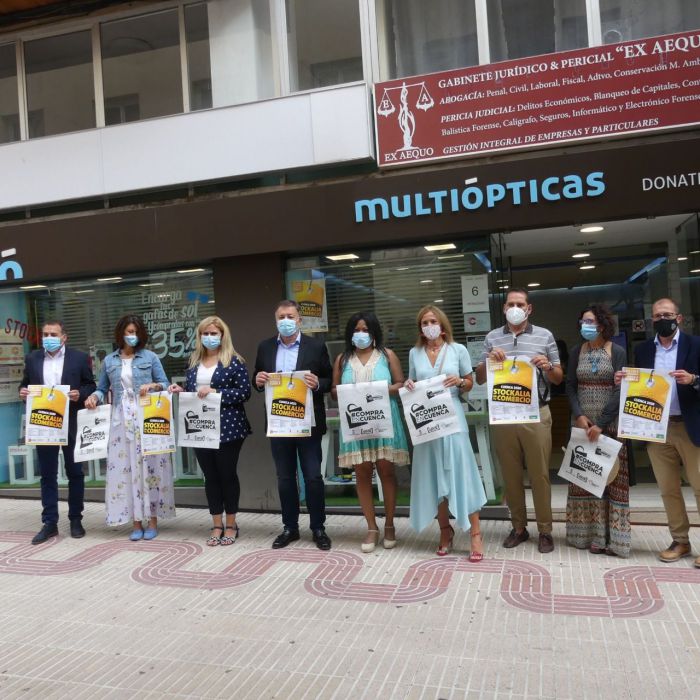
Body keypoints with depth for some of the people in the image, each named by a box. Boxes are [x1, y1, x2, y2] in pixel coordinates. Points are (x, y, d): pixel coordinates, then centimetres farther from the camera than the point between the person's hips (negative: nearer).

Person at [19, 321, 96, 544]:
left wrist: (80, 394, -18)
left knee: (75, 473, 8)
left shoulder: (80, 357, -1)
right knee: (47, 475, 6)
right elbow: (25, 385, 13)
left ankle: (76, 520, 19)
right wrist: (23, 392, -9)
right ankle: (50, 523, 13)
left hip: (71, 425, -2)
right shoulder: (32, 359, 7)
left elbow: (91, 386, 1)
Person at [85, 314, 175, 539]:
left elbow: (165, 384, 4)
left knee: (149, 466, -1)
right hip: (122, 420, 2)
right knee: (125, 467, 1)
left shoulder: (150, 357, 4)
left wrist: (152, 385, -16)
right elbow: (102, 388, 14)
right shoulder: (109, 361, 11)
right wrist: (93, 397, -6)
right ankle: (136, 523, 9)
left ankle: (152, 521, 8)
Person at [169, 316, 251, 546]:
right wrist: (179, 390, -4)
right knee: (210, 476, 10)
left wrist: (216, 392, -20)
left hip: (227, 427, -5)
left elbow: (244, 392, -12)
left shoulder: (234, 361, -6)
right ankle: (217, 525, 21)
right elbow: (190, 392, 16)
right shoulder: (194, 362, 11)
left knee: (227, 474, 5)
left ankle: (231, 525, 19)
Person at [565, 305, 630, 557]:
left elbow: (619, 390, -8)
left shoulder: (617, 352, -2)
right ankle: (587, 532, 13)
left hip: (610, 423, -3)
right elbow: (570, 386, 4)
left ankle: (609, 535, 6)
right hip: (582, 422, 3)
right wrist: (579, 415, -11)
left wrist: (601, 424, -15)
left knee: (611, 475, 0)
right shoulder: (577, 352, 7)